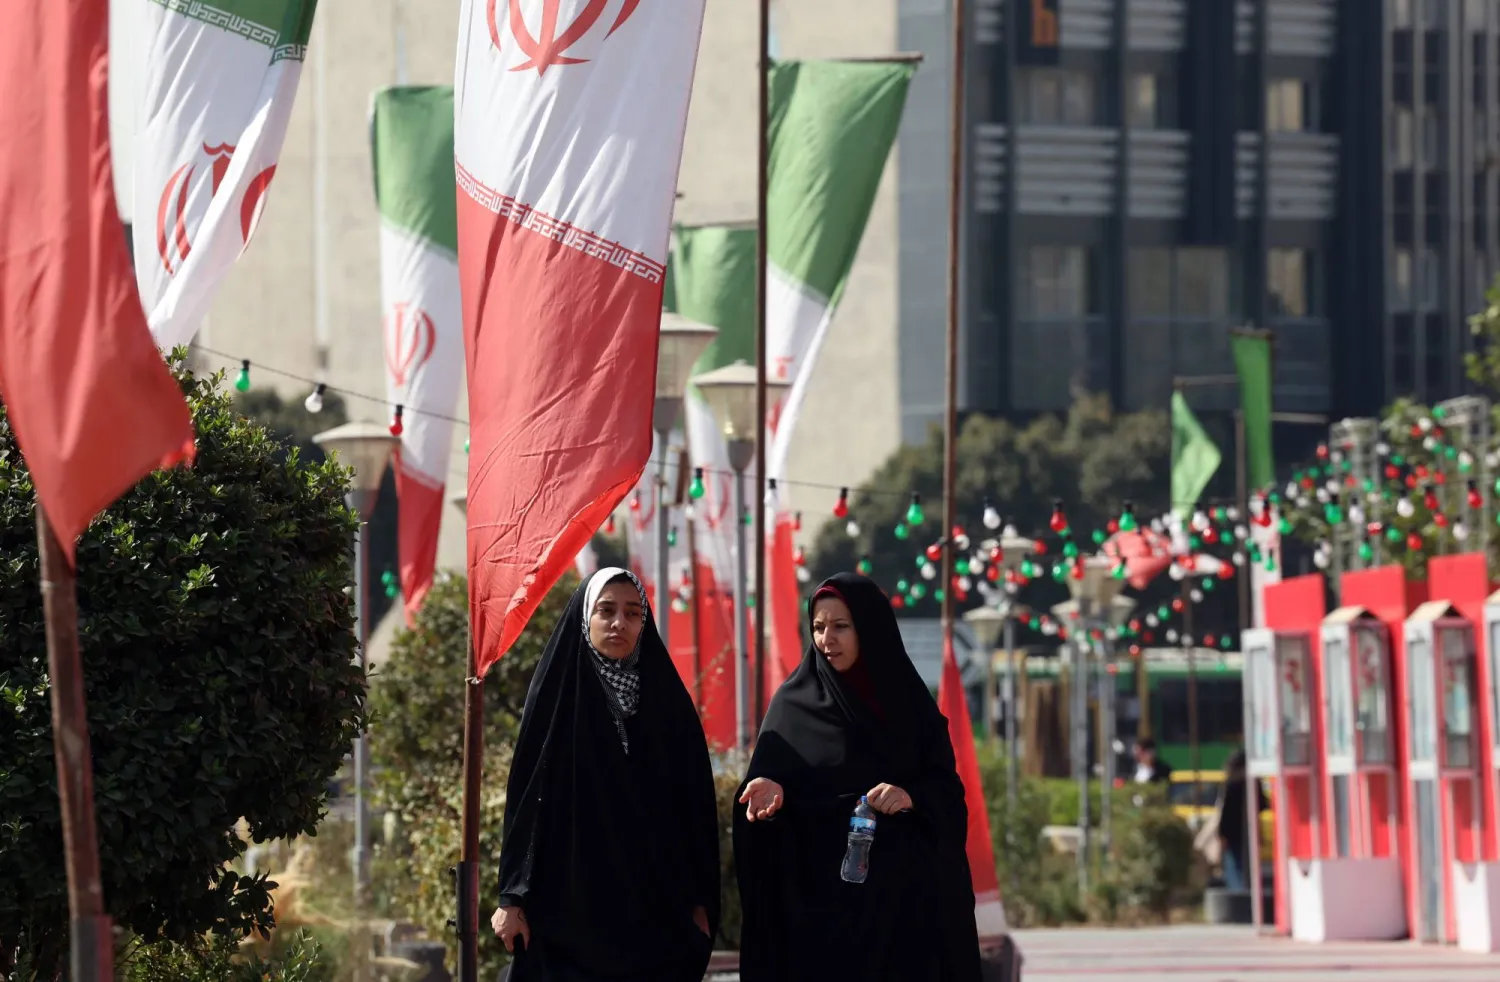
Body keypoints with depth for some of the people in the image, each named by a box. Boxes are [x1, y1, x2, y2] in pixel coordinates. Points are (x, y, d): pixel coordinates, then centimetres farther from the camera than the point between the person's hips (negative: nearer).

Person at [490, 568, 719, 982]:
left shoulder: (669, 702, 7)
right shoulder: (555, 695, 2)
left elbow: (696, 804, 7)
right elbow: (526, 797, 1)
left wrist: (700, 901, 2)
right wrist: (512, 897, -5)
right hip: (569, 909, -2)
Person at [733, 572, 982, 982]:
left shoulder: (910, 701, 7)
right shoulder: (794, 703, 4)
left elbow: (948, 789, 3)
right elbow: (768, 779, -1)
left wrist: (913, 796, -17)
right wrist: (771, 791, -23)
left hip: (905, 892, 1)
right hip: (821, 893, -1)